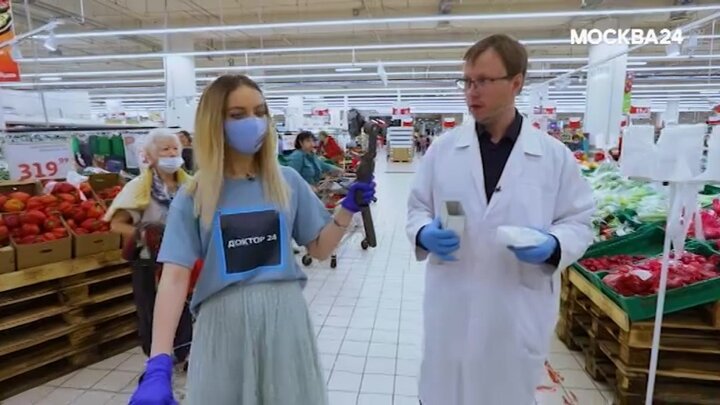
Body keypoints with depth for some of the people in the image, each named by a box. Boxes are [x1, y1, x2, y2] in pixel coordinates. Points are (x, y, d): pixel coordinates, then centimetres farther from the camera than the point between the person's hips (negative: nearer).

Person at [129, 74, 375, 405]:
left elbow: (320, 248, 7)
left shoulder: (287, 182, 1)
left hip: (284, 319, 2)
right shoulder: (193, 197, -4)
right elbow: (175, 276, -9)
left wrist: (347, 209, -10)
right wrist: (158, 365, -18)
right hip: (224, 324, -1)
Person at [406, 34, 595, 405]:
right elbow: (417, 208, 6)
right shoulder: (442, 148, 1)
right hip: (451, 308, 1)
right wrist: (424, 234, -15)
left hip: (519, 312, 0)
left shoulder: (555, 155, -2)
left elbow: (578, 222, 3)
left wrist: (553, 246, -18)